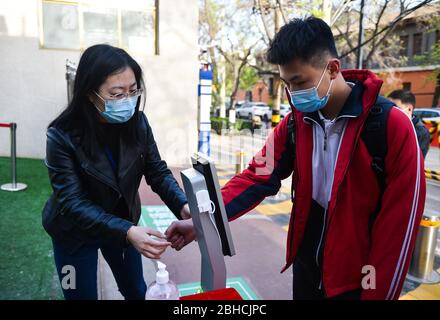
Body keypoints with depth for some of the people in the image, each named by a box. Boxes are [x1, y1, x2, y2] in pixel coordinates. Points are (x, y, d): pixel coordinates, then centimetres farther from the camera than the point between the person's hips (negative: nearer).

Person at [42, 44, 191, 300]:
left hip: (124, 221, 4)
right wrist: (127, 231, -44)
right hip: (76, 232, -3)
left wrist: (182, 206, -31)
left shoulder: (137, 122, -16)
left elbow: (158, 171, -12)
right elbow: (73, 203, -30)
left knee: (137, 291, 20)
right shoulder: (62, 136, -27)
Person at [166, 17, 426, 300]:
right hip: (305, 268, 5)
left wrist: (378, 292, -10)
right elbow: (258, 178, -6)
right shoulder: (294, 123, -5)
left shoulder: (391, 125, -19)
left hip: (357, 280, -4)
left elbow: (400, 223, -15)